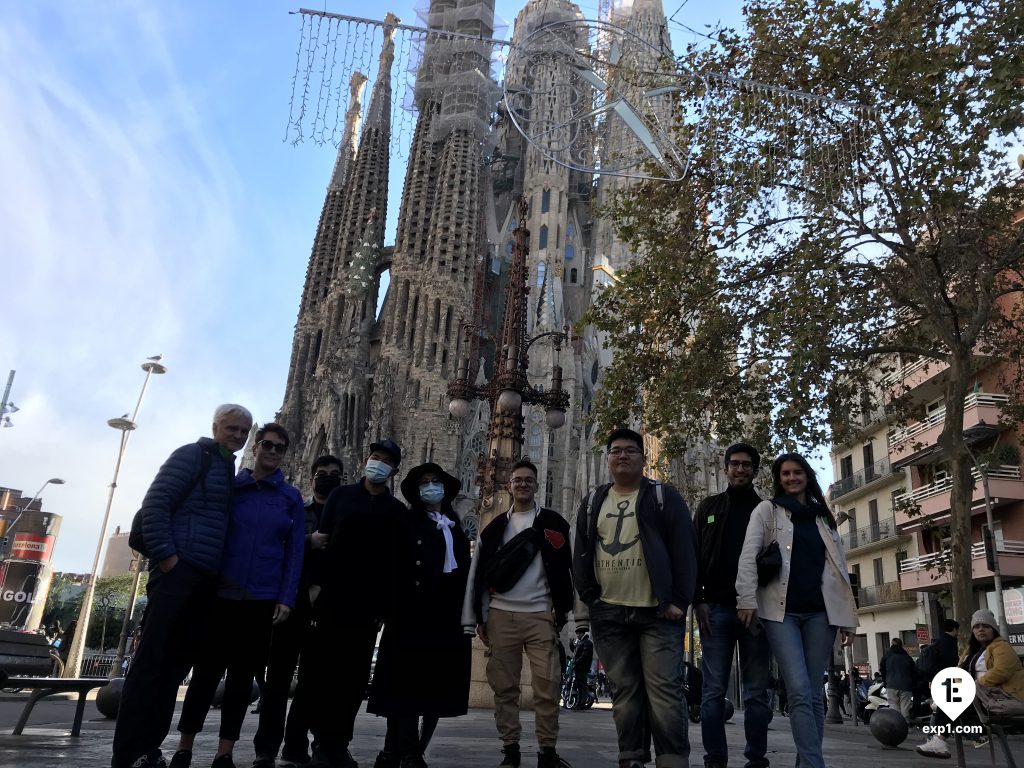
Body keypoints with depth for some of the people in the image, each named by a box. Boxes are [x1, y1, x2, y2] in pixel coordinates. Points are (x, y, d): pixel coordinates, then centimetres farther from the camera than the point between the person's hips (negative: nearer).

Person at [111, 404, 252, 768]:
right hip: (179, 571, -8)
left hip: (206, 581, 8)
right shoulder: (192, 455, -2)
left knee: (176, 663, 9)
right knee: (152, 659, -7)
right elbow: (154, 505, -10)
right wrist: (167, 557, -16)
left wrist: (224, 573, 15)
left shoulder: (230, 471, 21)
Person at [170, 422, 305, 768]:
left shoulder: (291, 498, 5)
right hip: (222, 594, 0)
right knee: (206, 670, 3)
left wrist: (286, 599, -5)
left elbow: (295, 552, 3)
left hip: (264, 600, 1)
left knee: (242, 675, 7)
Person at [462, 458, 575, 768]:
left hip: (541, 616, -2)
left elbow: (566, 569, 3)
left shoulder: (553, 523, 5)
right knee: (504, 687, 6)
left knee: (547, 686, -4)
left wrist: (562, 611, -3)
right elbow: (478, 573, 10)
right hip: (501, 616, 2)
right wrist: (478, 618, 5)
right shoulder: (495, 528, 11)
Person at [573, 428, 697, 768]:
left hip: (658, 612, -3)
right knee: (625, 691, 9)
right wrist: (590, 598, 3)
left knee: (664, 689, -4)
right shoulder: (592, 503, 13)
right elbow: (581, 554, 13)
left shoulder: (663, 497, 2)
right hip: (610, 614, 4)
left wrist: (680, 600, -11)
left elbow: (684, 549, -4)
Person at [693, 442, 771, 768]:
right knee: (714, 690, 0)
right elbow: (695, 555, 6)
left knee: (757, 691, 5)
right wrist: (698, 601, -4)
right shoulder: (709, 507, 11)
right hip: (717, 608, 0)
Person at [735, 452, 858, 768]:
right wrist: (747, 599, -14)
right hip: (781, 611, -3)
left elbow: (839, 568, 18)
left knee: (813, 693, 4)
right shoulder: (767, 510, 8)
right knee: (799, 691, -13)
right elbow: (749, 555, -3)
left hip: (819, 612, 3)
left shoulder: (823, 517, 19)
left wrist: (849, 617, 13)